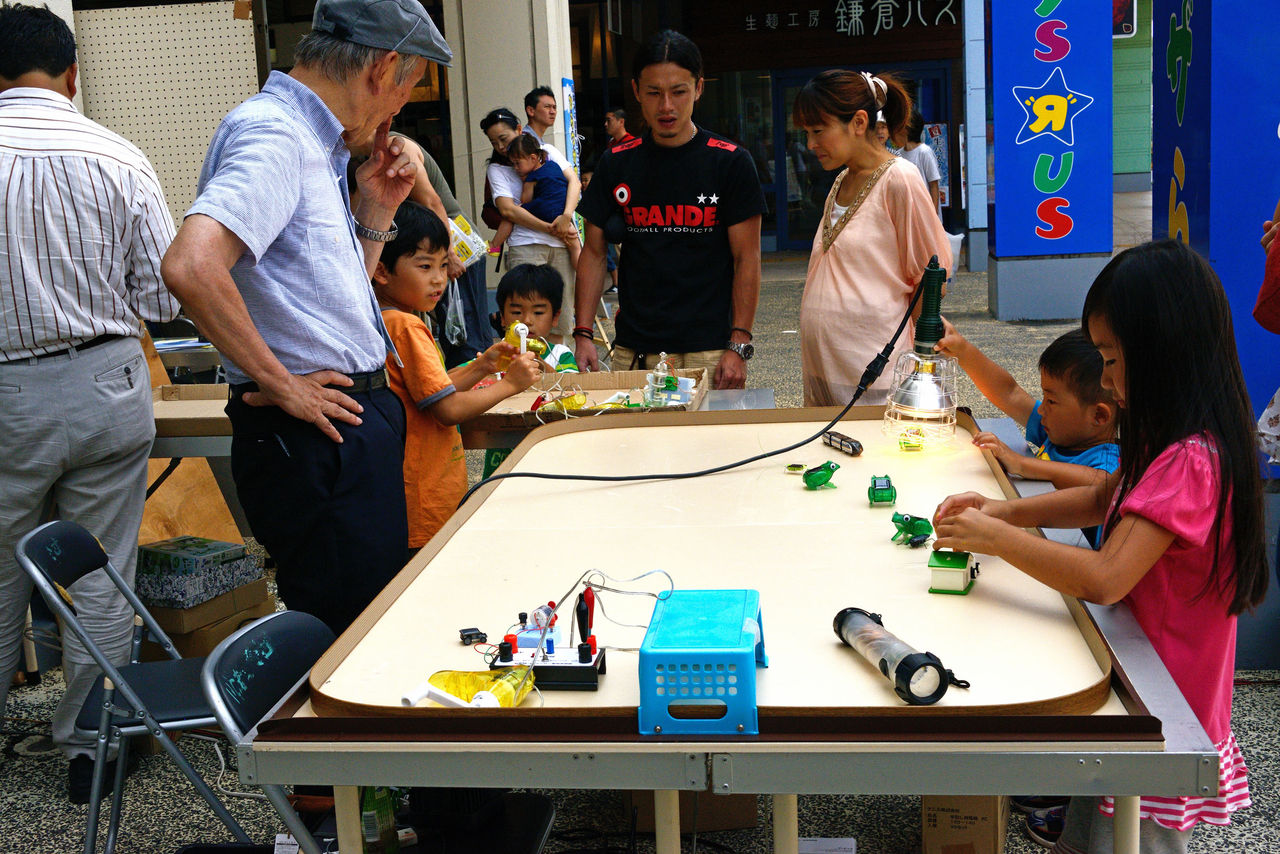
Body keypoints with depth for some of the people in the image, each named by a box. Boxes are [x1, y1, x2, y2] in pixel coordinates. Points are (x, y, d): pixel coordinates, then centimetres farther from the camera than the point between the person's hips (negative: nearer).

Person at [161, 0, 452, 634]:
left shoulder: (312, 143, 17)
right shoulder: (273, 133, -14)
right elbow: (191, 267, -30)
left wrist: (376, 209, 13)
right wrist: (282, 386, -21)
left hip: (356, 419, 10)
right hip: (314, 436, -10)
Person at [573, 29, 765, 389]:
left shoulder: (731, 163, -1)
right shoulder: (616, 164, 7)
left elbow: (747, 258, -3)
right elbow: (594, 252, 10)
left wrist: (738, 346, -10)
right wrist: (583, 333, -1)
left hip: (708, 351, -2)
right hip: (631, 352, 3)